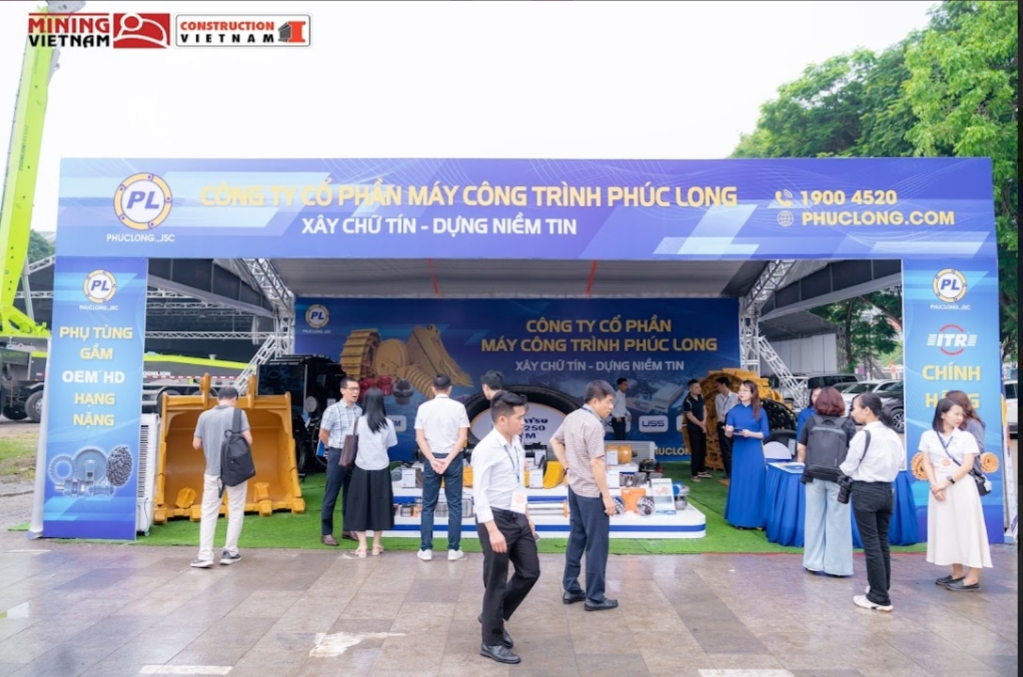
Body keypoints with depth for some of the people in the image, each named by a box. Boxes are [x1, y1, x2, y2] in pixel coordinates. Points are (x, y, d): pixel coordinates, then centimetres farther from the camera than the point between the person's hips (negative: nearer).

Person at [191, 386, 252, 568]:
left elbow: (196, 444, 3)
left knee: (208, 513, 8)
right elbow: (248, 440, -13)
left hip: (212, 471, 2)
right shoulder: (238, 413, -7)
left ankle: (204, 556, 2)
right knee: (235, 512, 11)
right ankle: (230, 552, 14)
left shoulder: (205, 416, 1)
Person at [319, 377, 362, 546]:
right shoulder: (333, 410, -10)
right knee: (331, 496, 3)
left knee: (350, 494, 14)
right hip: (337, 456, -5)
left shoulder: (360, 411, 3)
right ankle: (326, 533, 11)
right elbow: (323, 434, -2)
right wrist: (335, 448, 6)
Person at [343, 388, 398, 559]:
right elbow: (389, 445, 1)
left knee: (360, 505, 7)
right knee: (379, 504, 11)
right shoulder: (388, 423, -4)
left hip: (362, 469, -1)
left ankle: (362, 546, 5)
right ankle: (376, 545, 18)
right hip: (381, 469, 1)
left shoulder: (359, 422, -6)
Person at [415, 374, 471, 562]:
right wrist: (448, 459, -10)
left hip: (431, 458, 1)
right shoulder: (458, 407, -3)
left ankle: (426, 549, 10)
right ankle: (453, 549, 8)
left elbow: (419, 438, -5)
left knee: (428, 505, 9)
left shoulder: (424, 407, 0)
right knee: (454, 505, 7)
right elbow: (463, 437, -9)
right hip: (453, 459, -1)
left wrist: (433, 460, -8)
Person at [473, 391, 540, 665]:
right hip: (496, 519, -8)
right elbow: (479, 493, -22)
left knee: (530, 572, 14)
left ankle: (493, 616, 33)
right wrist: (493, 530, -27)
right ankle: (492, 642, 22)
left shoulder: (516, 444, 8)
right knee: (496, 582, 4)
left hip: (517, 518, 8)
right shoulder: (486, 449, -19)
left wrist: (527, 517, 18)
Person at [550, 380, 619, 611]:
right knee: (597, 544, 2)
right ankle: (595, 597, 11)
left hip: (575, 487, 9)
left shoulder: (572, 417, 5)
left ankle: (571, 589, 25)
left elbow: (554, 441, 18)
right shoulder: (593, 424, -21)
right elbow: (596, 463, -23)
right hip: (591, 492, -9)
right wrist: (607, 496, -18)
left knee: (576, 538, 16)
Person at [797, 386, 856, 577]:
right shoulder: (847, 424, 2)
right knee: (837, 522, 6)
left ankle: (814, 563, 18)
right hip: (837, 477, -2)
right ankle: (835, 565, 11)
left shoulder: (811, 421, 7)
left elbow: (801, 448, 10)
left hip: (814, 476, 2)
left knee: (814, 519, 10)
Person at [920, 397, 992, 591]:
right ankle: (957, 573, 20)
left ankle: (973, 577, 3)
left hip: (962, 488, -3)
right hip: (939, 489, 3)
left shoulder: (966, 437, -2)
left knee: (967, 528, -2)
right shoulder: (928, 436, 4)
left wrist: (947, 482, -16)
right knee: (948, 530, 9)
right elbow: (927, 464, 2)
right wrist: (934, 485, -11)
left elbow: (967, 465, -10)